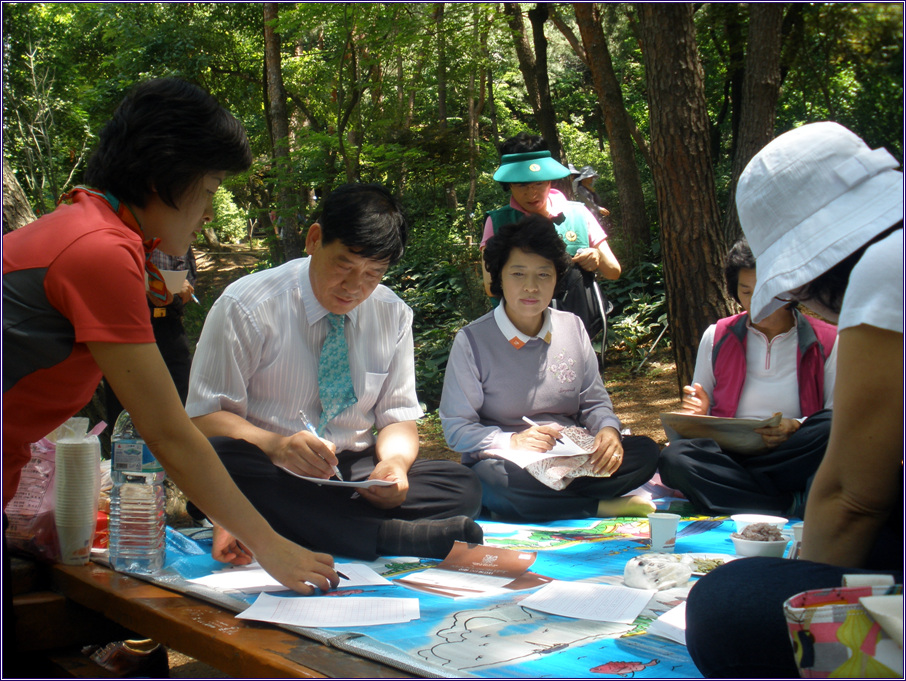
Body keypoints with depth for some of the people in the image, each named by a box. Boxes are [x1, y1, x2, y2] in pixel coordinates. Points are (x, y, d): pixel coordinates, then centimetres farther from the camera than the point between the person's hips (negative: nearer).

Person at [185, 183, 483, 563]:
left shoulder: (393, 315, 8)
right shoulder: (246, 306, -6)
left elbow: (398, 417, 9)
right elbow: (205, 416, -9)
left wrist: (394, 462, -16)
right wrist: (276, 445, -30)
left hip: (356, 474, 3)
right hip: (268, 477, -3)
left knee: (463, 487, -21)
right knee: (219, 457, -38)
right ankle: (395, 536, -38)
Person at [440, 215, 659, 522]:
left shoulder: (573, 328, 8)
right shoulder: (472, 341, -6)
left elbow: (594, 402, 14)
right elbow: (456, 429, -7)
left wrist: (608, 429, -10)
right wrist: (513, 441, -24)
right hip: (510, 463, -4)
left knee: (644, 452, -18)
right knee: (491, 481, -39)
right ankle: (602, 507, -21)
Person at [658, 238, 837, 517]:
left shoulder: (826, 342, 5)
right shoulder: (716, 337, 10)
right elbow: (697, 411, 16)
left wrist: (796, 428, -19)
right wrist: (700, 411, -8)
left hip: (790, 459, -1)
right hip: (729, 456, 2)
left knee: (828, 429, -33)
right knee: (674, 457, -31)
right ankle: (794, 506, -30)